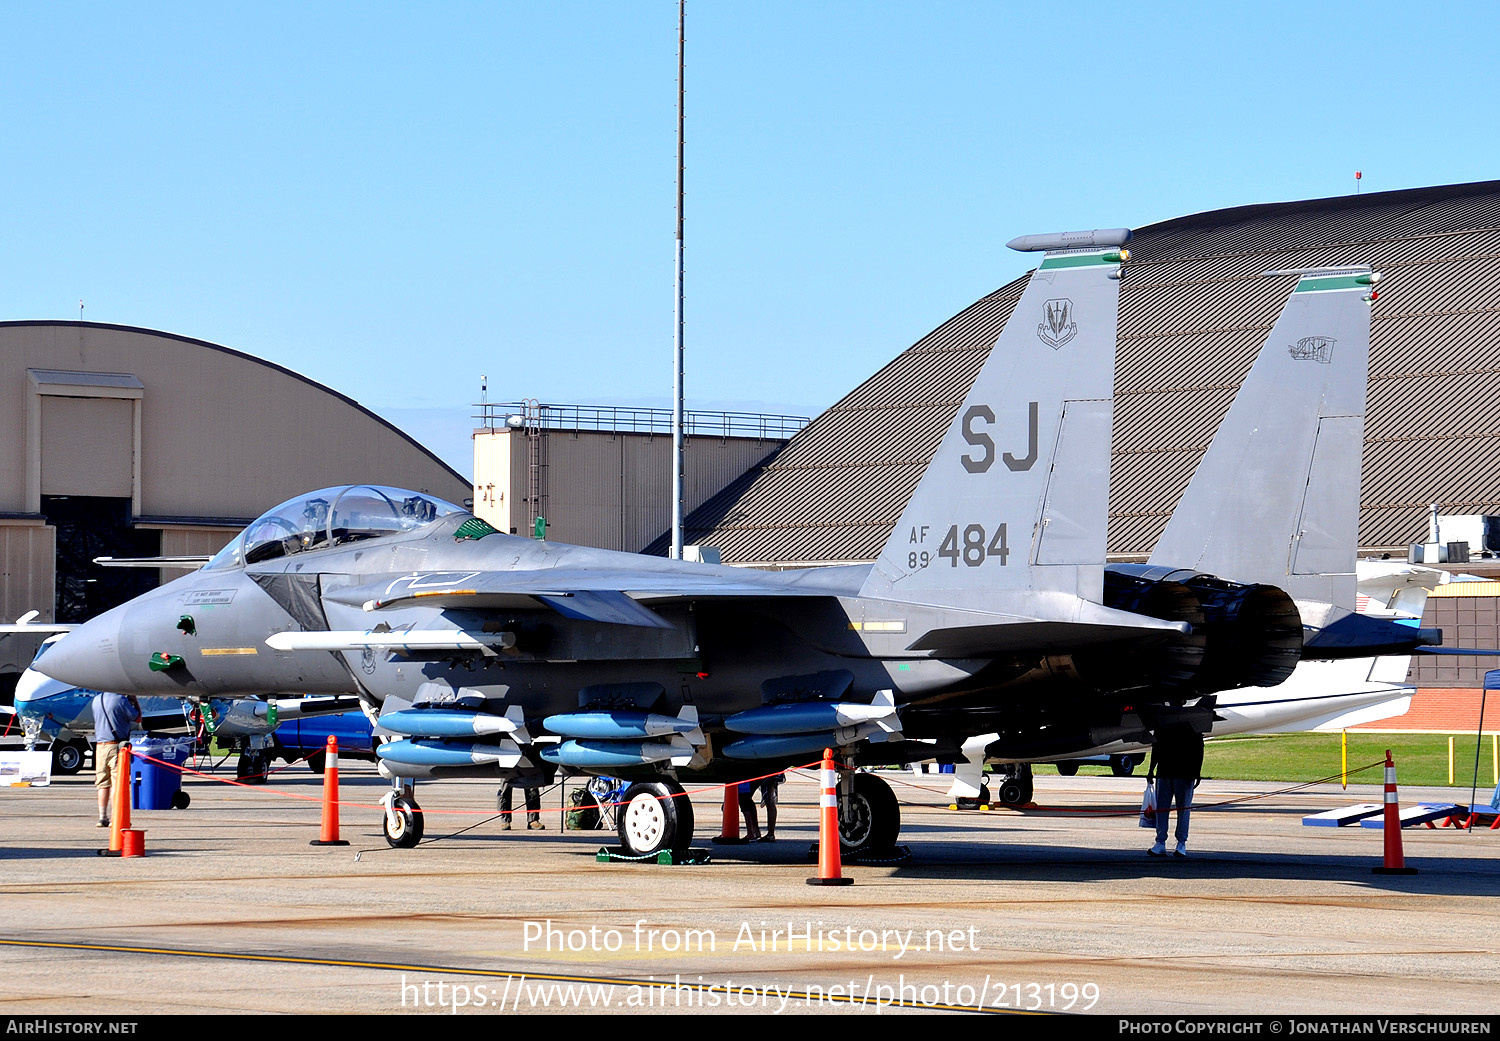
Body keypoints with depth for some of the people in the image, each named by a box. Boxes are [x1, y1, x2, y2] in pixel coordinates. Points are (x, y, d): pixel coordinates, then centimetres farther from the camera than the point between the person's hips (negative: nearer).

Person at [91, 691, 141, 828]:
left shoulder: (96, 700, 9)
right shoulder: (120, 700, -11)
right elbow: (137, 719, -4)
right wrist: (135, 702, 11)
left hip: (100, 745, 6)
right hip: (116, 746, -6)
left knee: (102, 783, 10)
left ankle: (102, 817, 8)